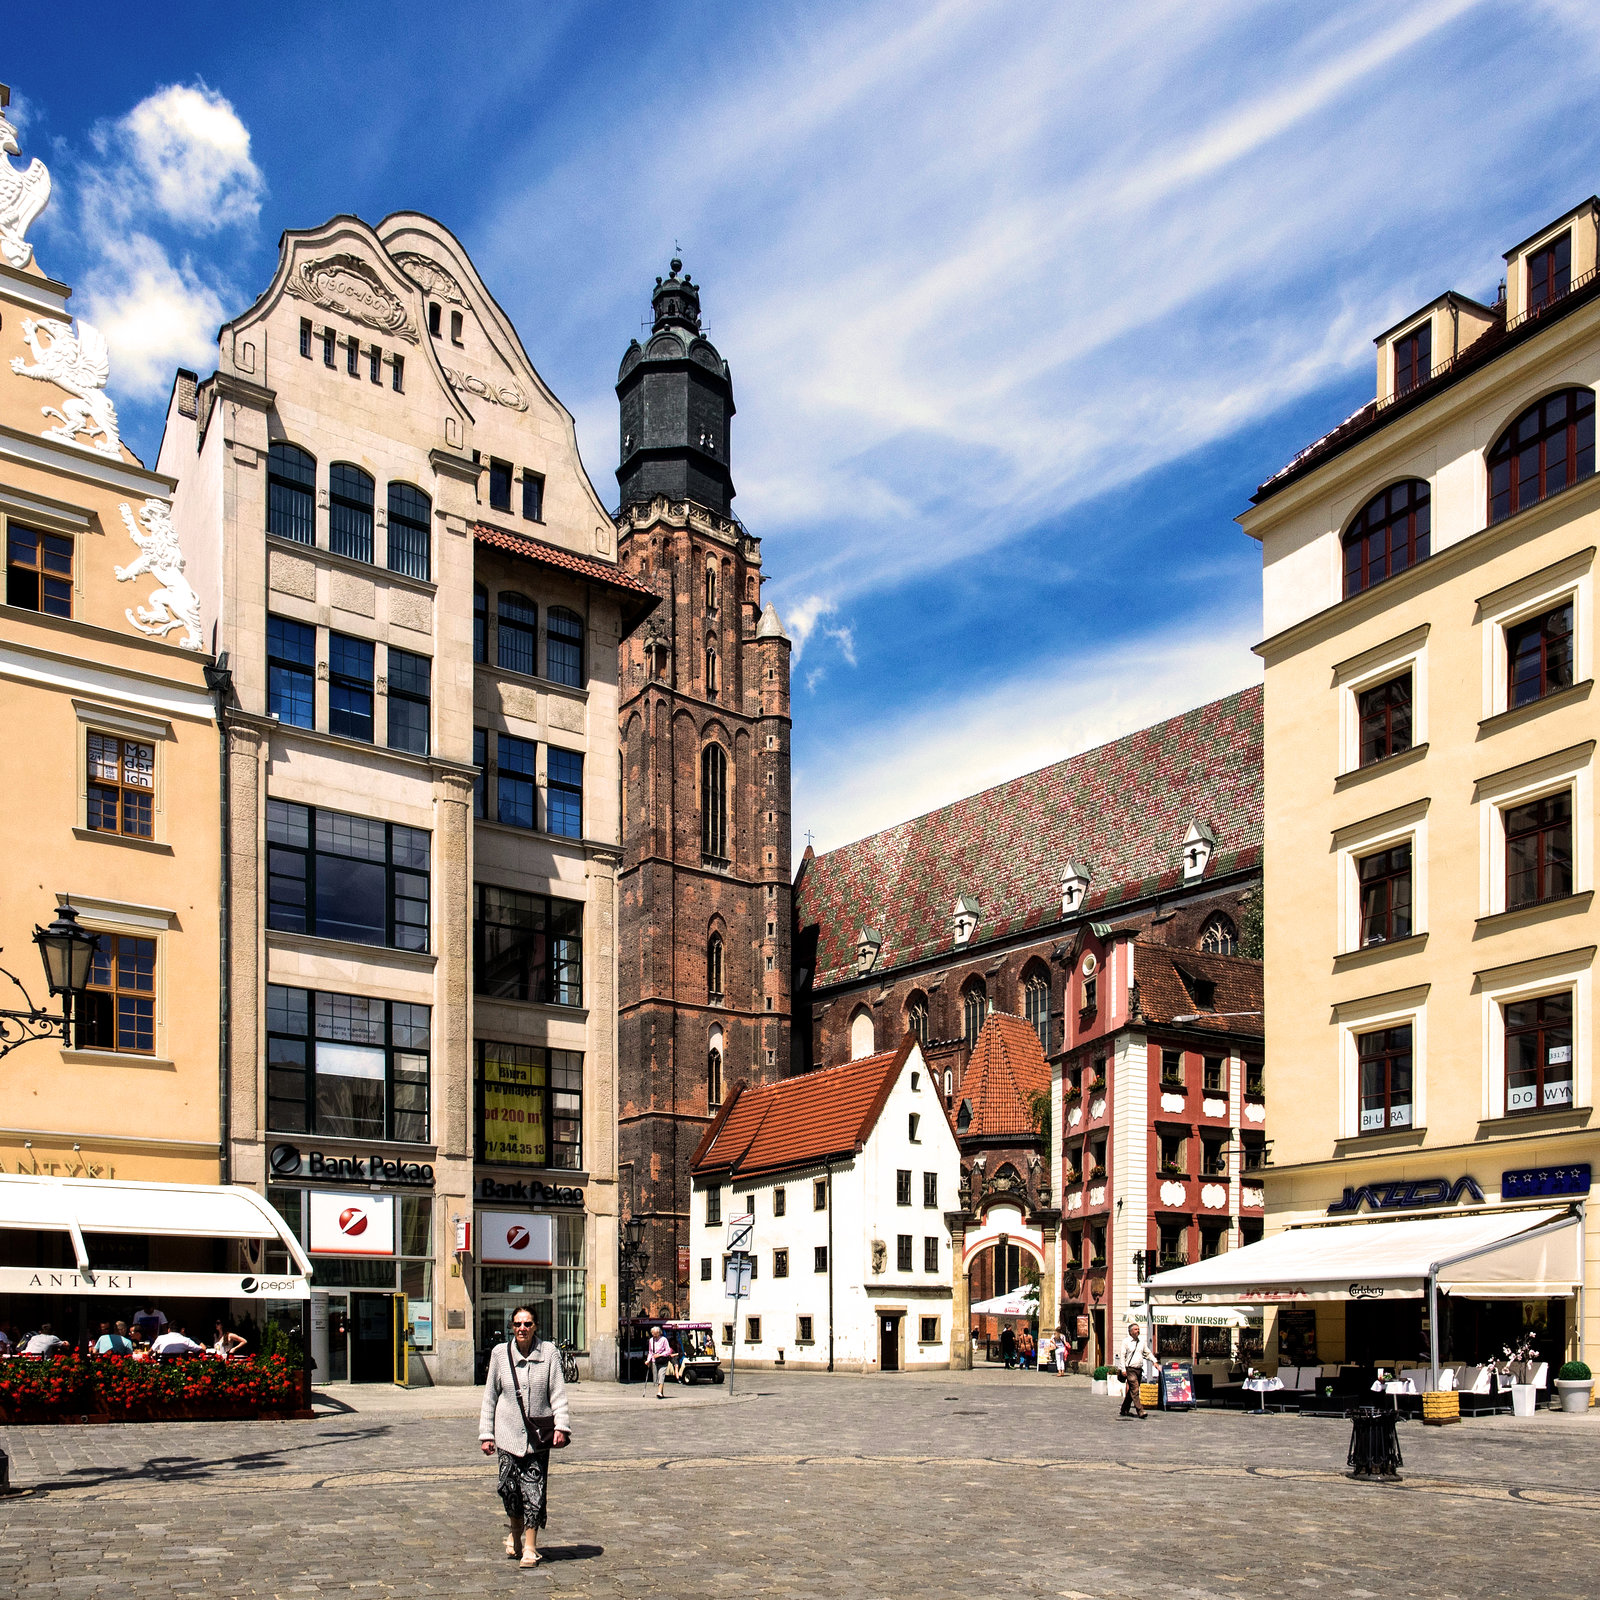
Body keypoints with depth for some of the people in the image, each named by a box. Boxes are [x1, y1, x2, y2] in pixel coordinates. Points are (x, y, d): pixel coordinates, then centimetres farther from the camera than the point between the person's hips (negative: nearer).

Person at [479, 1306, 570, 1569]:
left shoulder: (549, 1353, -1)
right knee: (509, 1488, 2)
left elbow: (558, 1393, 0)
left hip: (538, 1435, -1)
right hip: (508, 1433, 1)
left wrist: (561, 1426, -11)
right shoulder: (500, 1354, 3)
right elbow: (490, 1395, 8)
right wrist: (486, 1433, 6)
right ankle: (515, 1534, 29)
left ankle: (530, 1547, 5)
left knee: (534, 1490, -4)